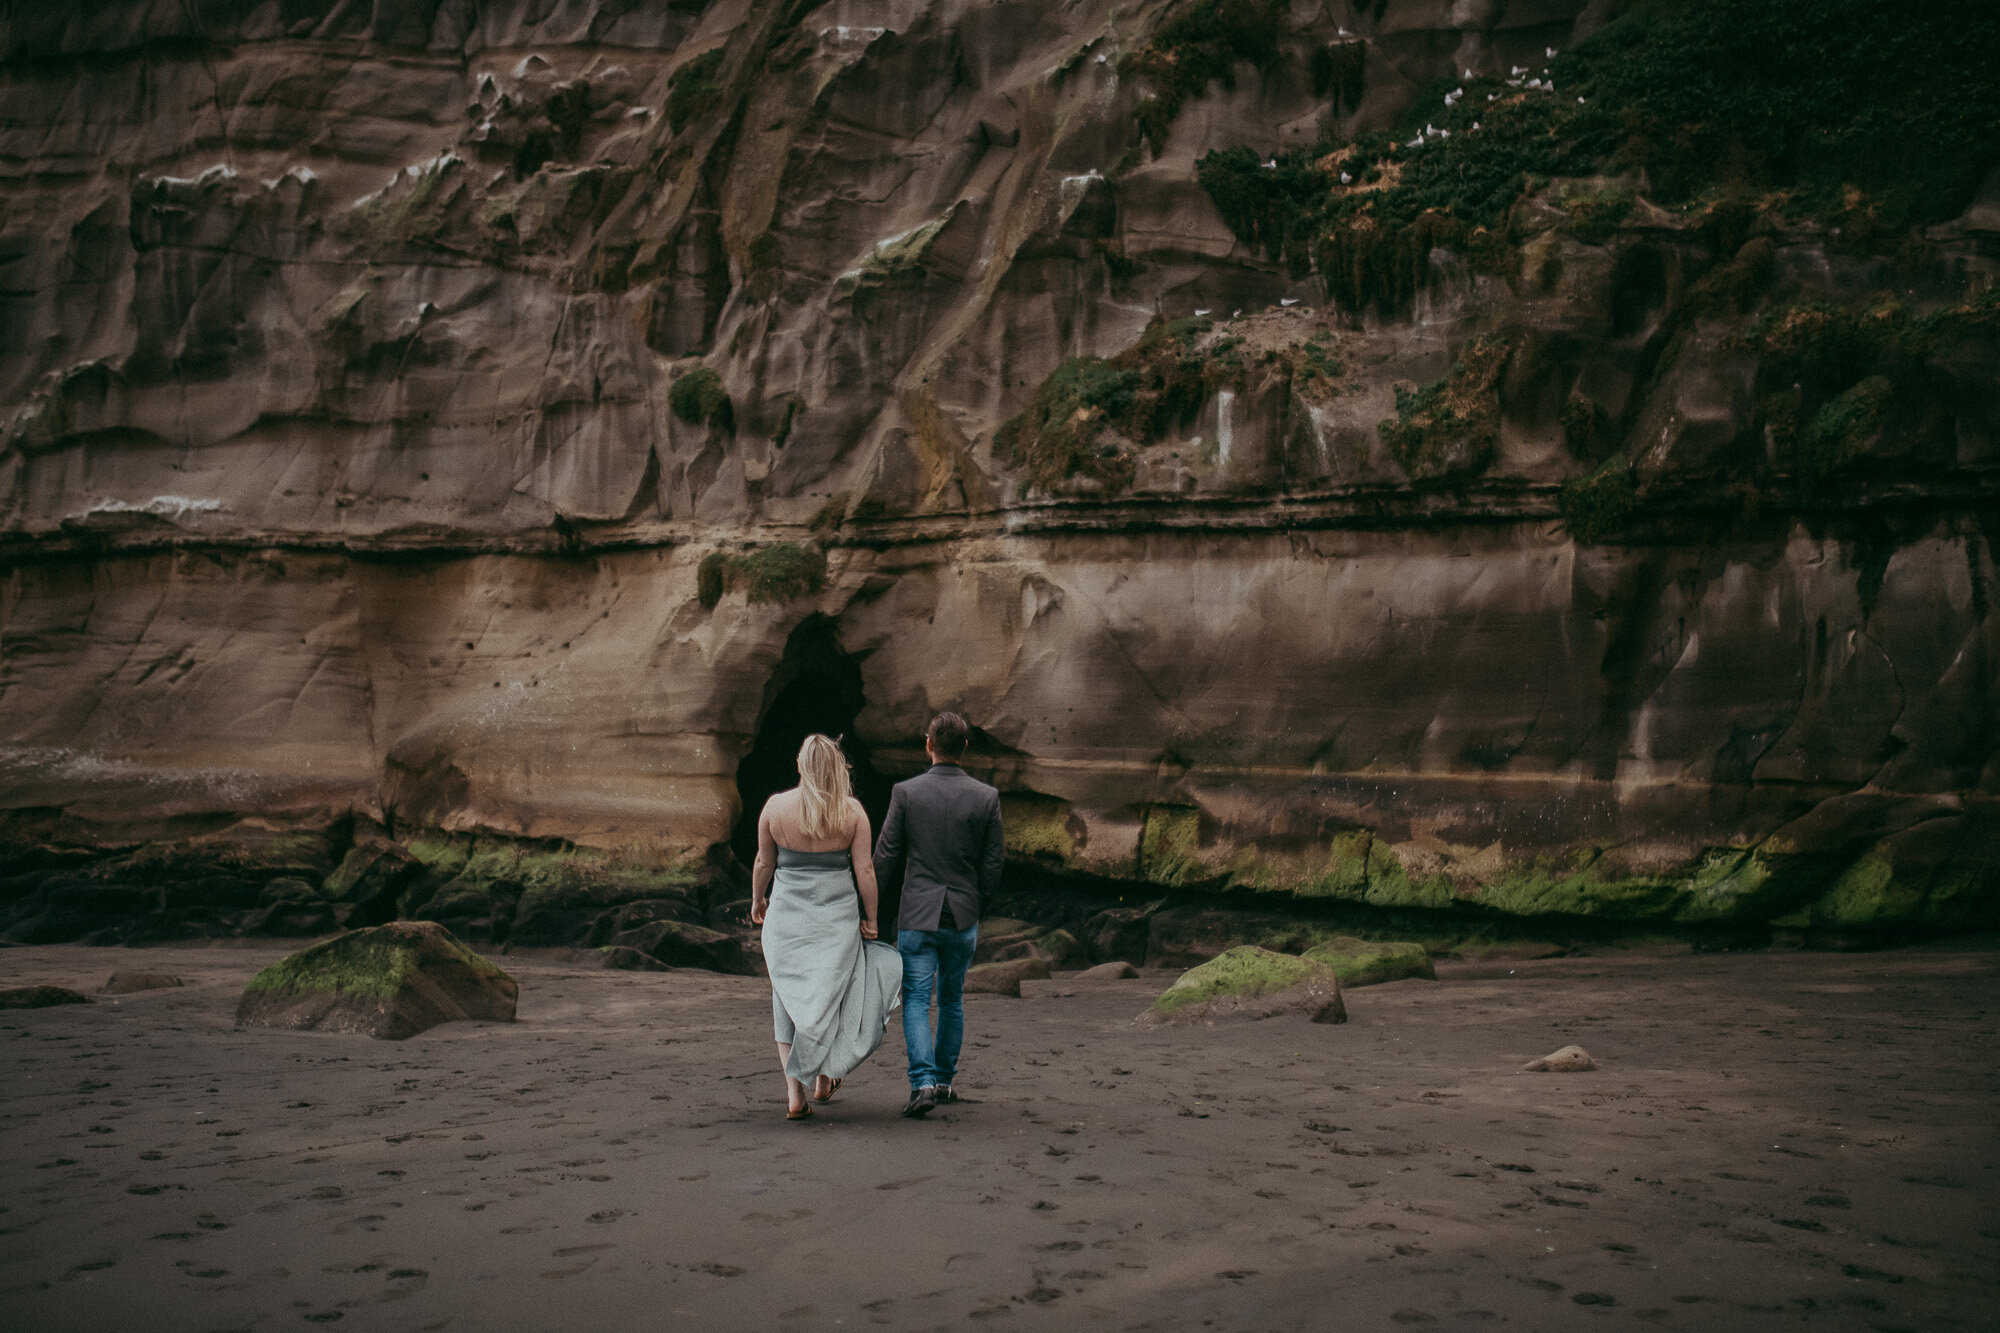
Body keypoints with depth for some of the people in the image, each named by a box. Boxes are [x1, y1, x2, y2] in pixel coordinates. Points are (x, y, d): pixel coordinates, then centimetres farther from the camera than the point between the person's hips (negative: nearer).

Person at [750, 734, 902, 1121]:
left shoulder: (776, 806, -5)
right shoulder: (852, 812, -7)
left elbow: (763, 862, 3)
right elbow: (865, 870, -5)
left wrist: (757, 900, 19)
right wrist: (870, 918, 5)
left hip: (788, 914, 0)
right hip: (837, 915, 0)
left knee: (789, 998, 9)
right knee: (829, 995, 17)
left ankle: (795, 1094, 3)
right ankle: (824, 1079, 26)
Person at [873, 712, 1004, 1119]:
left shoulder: (906, 792, -7)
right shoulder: (986, 797, -3)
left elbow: (885, 860, -4)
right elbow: (991, 871, -1)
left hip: (917, 916, -2)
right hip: (963, 916, 2)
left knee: (916, 1001, 2)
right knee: (952, 999, 18)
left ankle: (924, 1082, -14)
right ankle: (944, 1080, 26)